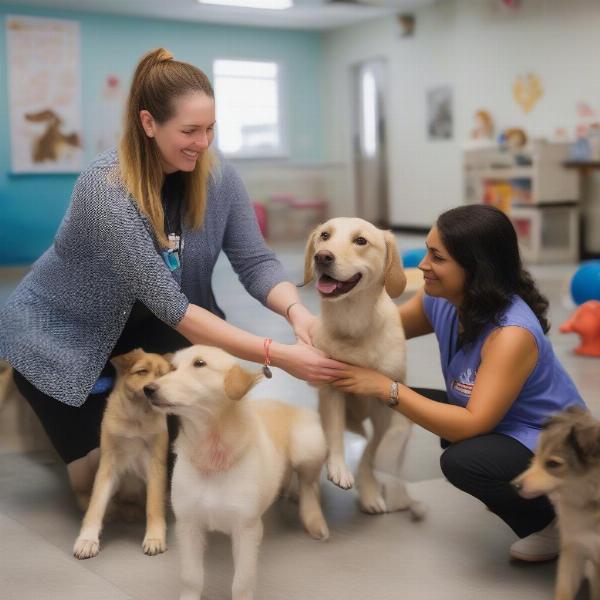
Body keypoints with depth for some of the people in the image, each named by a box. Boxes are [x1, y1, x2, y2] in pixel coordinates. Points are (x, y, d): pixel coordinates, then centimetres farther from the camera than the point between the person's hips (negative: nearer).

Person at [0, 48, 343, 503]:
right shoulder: (106, 189, -34)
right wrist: (278, 355, -41)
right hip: (60, 332, -5)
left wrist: (295, 310, -38)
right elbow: (170, 306, -36)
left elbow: (255, 261, -15)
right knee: (98, 479, -2)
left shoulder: (217, 175, -15)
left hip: (138, 327, 5)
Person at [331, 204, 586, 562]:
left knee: (463, 462, -33)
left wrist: (386, 389, -31)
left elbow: (472, 424, -33)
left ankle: (555, 519, -3)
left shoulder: (512, 333, -31)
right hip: (502, 429, 9)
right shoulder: (440, 302, -8)